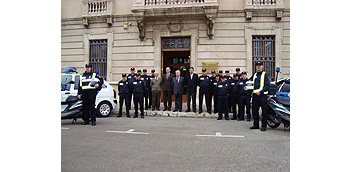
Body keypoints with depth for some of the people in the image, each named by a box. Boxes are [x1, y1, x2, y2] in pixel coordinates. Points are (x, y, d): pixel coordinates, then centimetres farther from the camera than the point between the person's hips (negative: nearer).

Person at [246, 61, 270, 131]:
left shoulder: (265, 75, -1)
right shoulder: (254, 75, 17)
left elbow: (268, 86, -9)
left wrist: (261, 91, -20)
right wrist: (247, 87, 2)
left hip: (263, 95, -6)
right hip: (255, 95, 6)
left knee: (264, 111, -1)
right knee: (254, 110, 9)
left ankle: (264, 126, 7)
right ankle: (256, 124, 21)